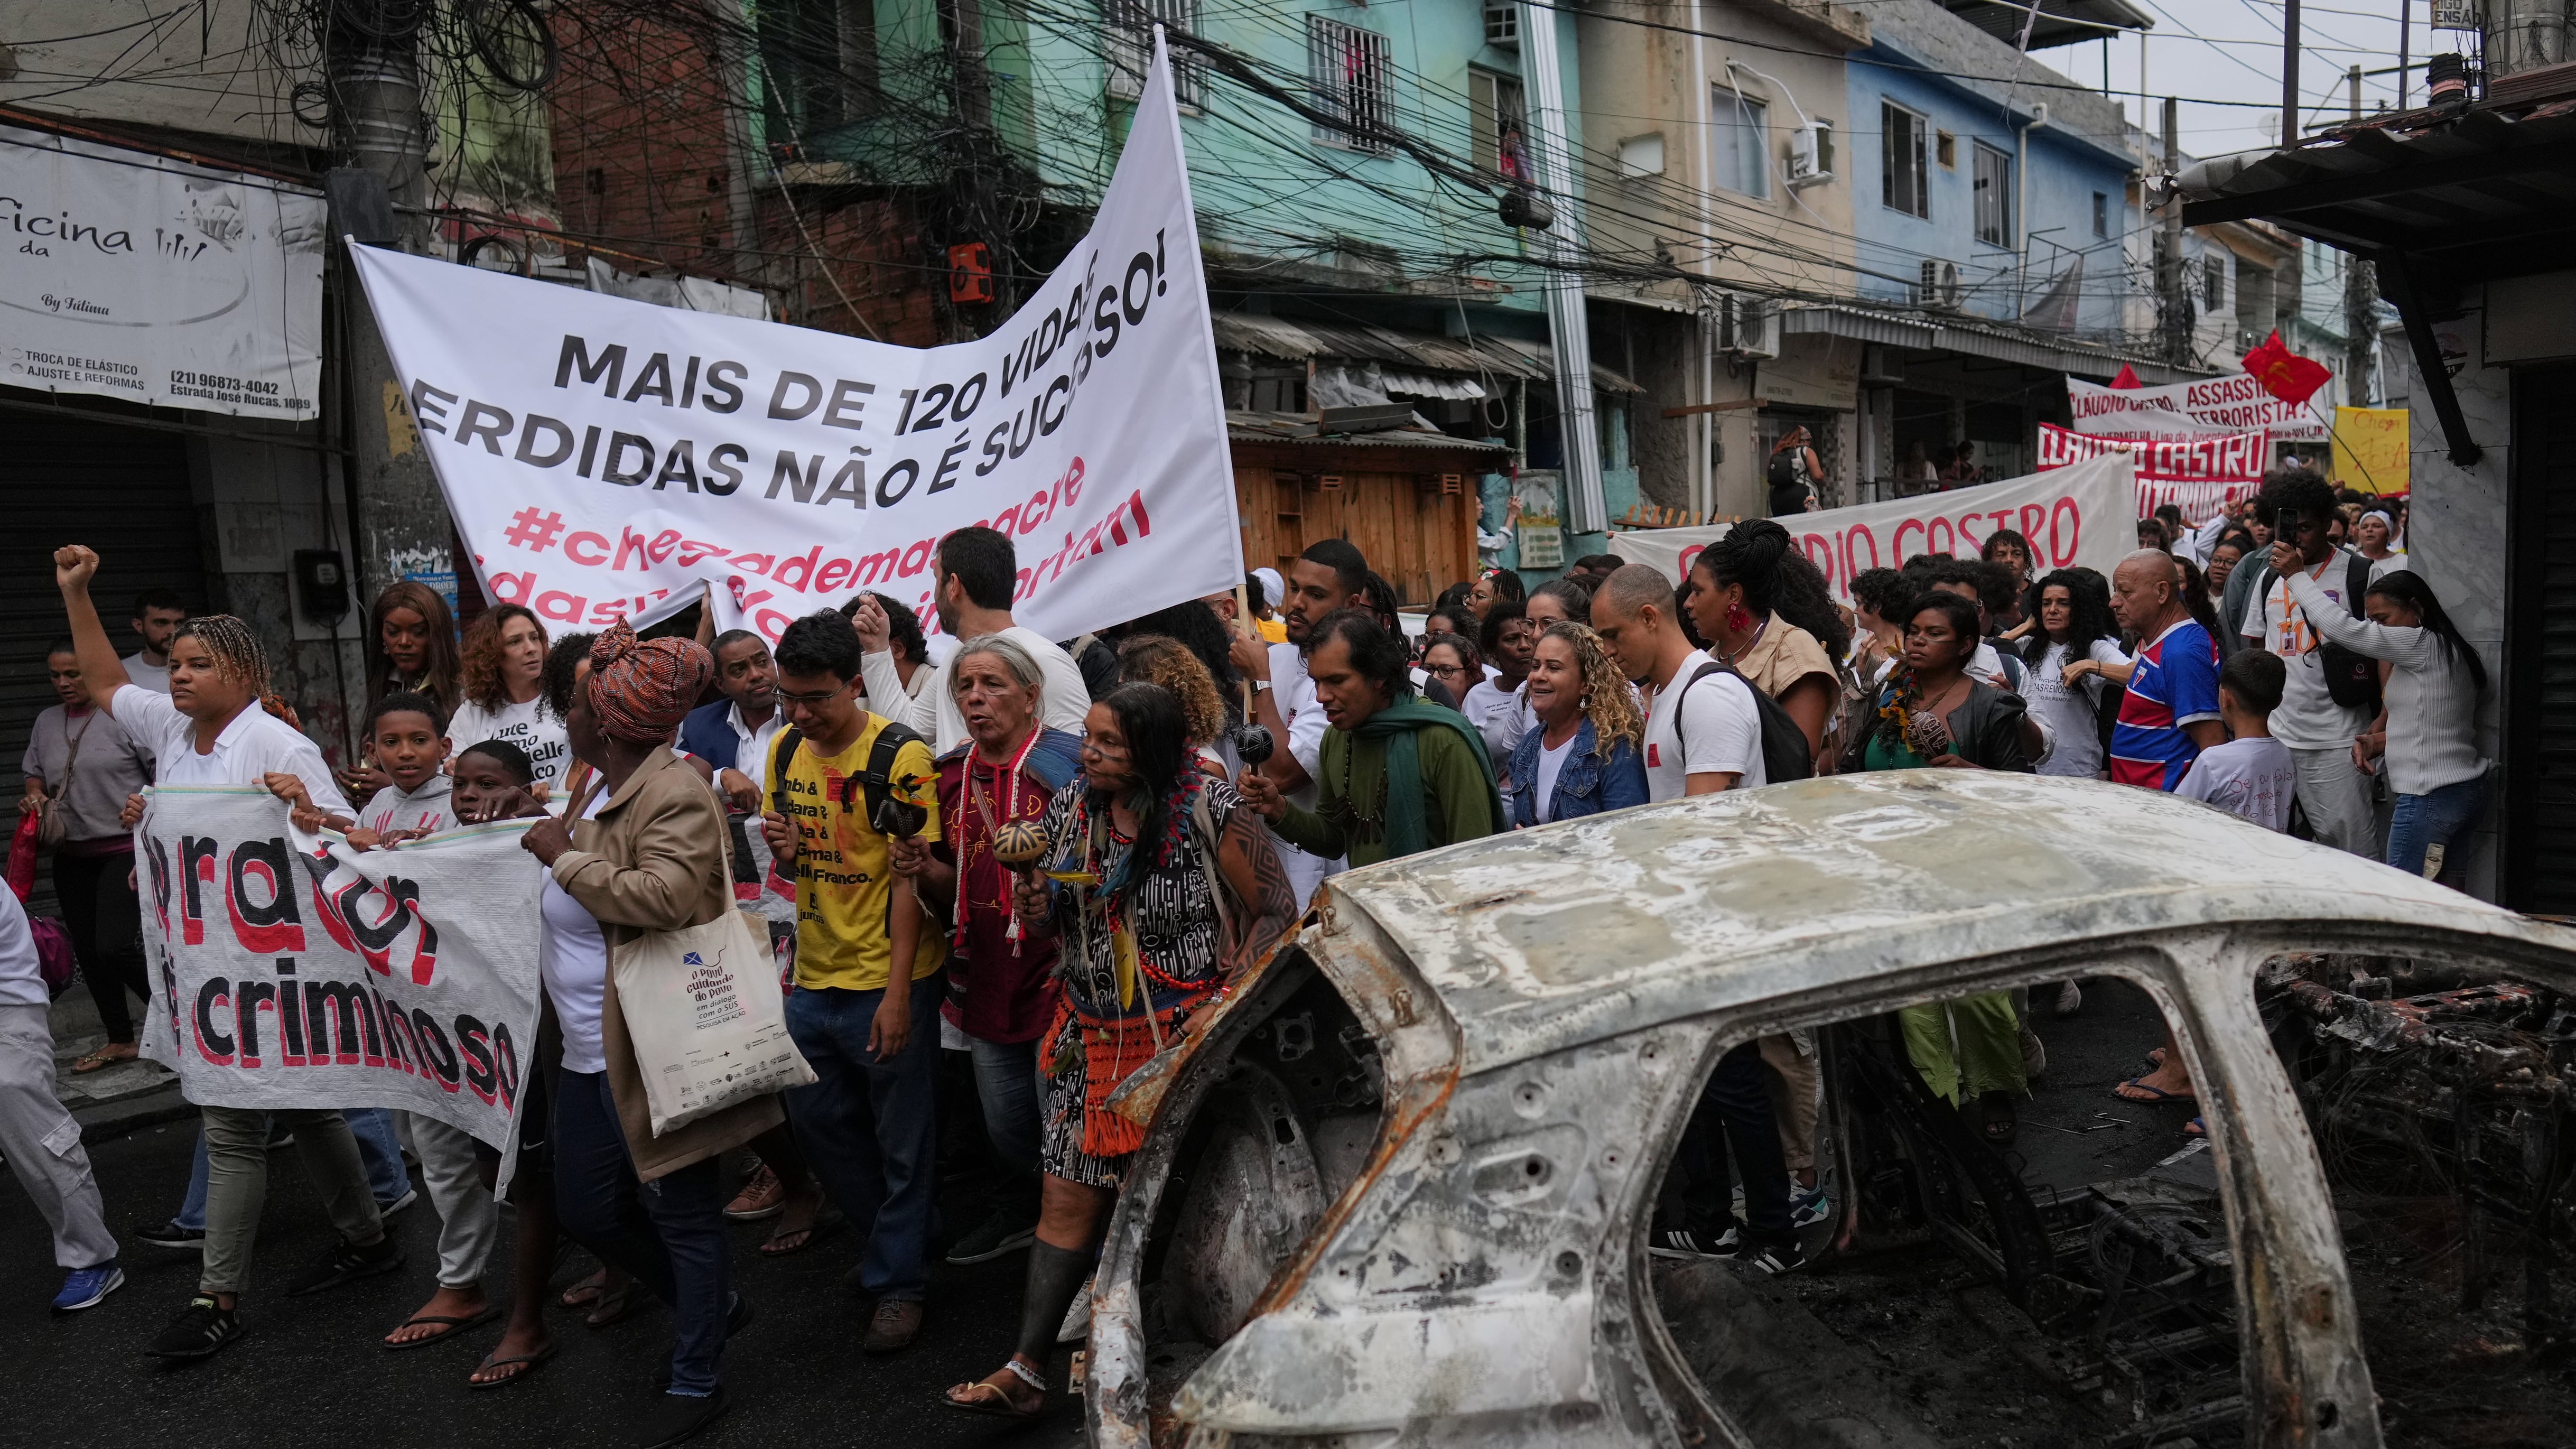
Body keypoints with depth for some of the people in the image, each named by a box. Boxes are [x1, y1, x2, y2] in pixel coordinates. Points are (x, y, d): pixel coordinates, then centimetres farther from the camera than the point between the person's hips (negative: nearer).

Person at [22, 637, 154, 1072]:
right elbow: (35, 773, 24)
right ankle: (120, 1040, 24)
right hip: (72, 856, 7)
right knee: (87, 950, 11)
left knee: (116, 946, -15)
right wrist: (33, 796, 0)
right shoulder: (46, 722, 9)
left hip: (126, 851, -7)